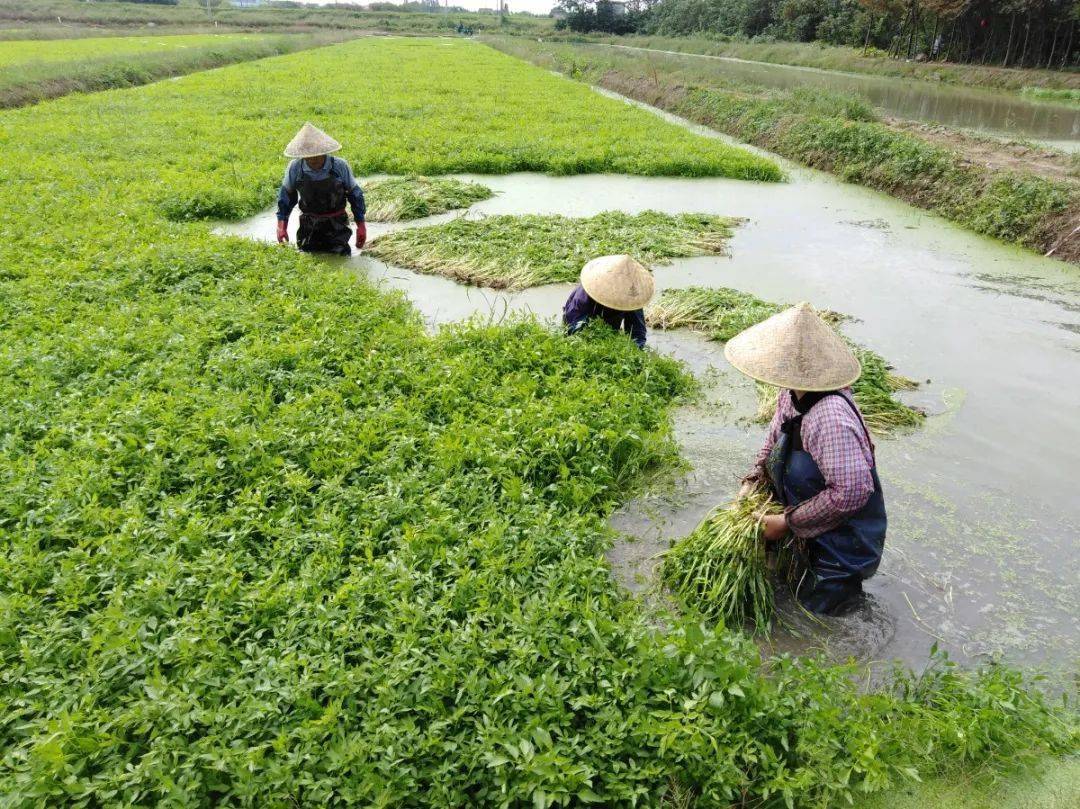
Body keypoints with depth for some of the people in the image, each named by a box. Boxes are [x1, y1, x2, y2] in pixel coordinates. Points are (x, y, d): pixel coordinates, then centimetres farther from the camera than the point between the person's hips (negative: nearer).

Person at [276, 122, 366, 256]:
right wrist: (282, 224, 4)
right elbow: (286, 195, 7)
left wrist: (361, 225, 2)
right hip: (308, 226, 1)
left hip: (336, 224, -1)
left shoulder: (340, 166, -13)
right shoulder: (295, 168, -10)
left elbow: (355, 193, 1)